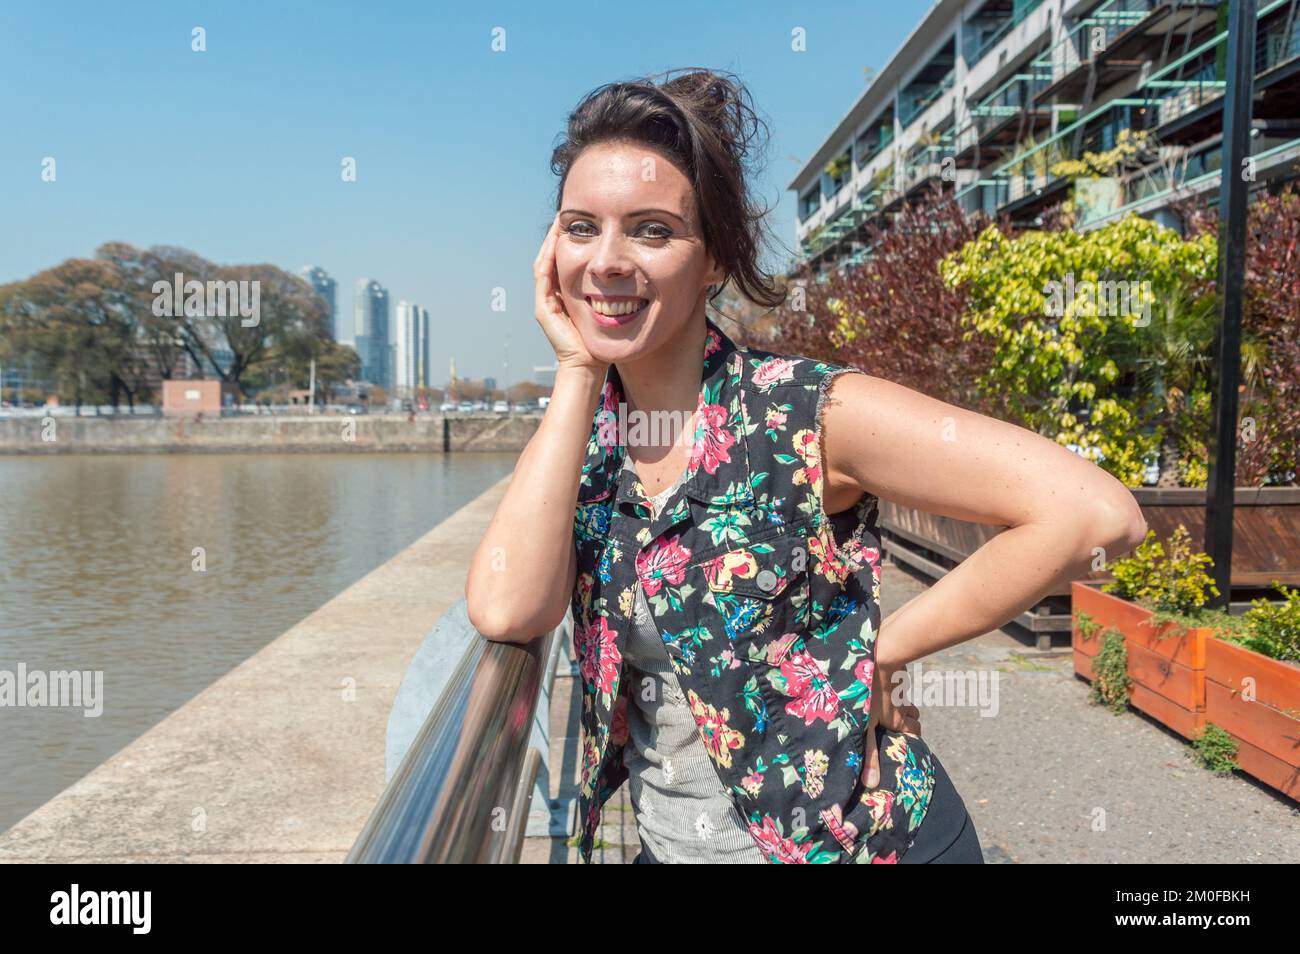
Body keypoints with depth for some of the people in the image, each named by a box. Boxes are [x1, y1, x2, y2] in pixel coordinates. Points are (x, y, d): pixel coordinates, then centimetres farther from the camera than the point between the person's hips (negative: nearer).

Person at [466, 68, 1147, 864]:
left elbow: (1096, 513, -25)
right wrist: (577, 370, -19)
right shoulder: (579, 433, -5)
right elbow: (507, 610, -22)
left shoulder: (805, 412, -19)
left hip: (864, 838, -4)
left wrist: (884, 647, -17)